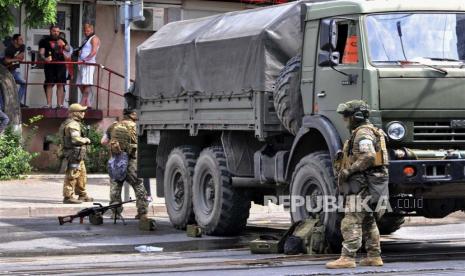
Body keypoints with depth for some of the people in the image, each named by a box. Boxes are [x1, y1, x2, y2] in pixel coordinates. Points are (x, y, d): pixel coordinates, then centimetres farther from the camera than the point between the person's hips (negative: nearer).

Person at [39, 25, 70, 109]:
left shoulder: (62, 40, 19)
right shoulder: (44, 41, 6)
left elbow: (68, 50, 17)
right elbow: (41, 52, -2)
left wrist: (64, 44, -4)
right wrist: (44, 58, -24)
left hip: (60, 65, 3)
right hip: (50, 64, -3)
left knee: (60, 84, 1)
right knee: (49, 84, -6)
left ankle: (59, 104, 3)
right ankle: (49, 104, -6)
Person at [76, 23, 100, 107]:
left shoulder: (94, 38, -2)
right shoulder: (86, 40, 26)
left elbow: (94, 51, -15)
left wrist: (85, 59, -24)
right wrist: (79, 52, 7)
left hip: (88, 63, -10)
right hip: (82, 64, 10)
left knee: (87, 84, -12)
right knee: (80, 84, 6)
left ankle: (82, 103, -17)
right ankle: (87, 104, 8)